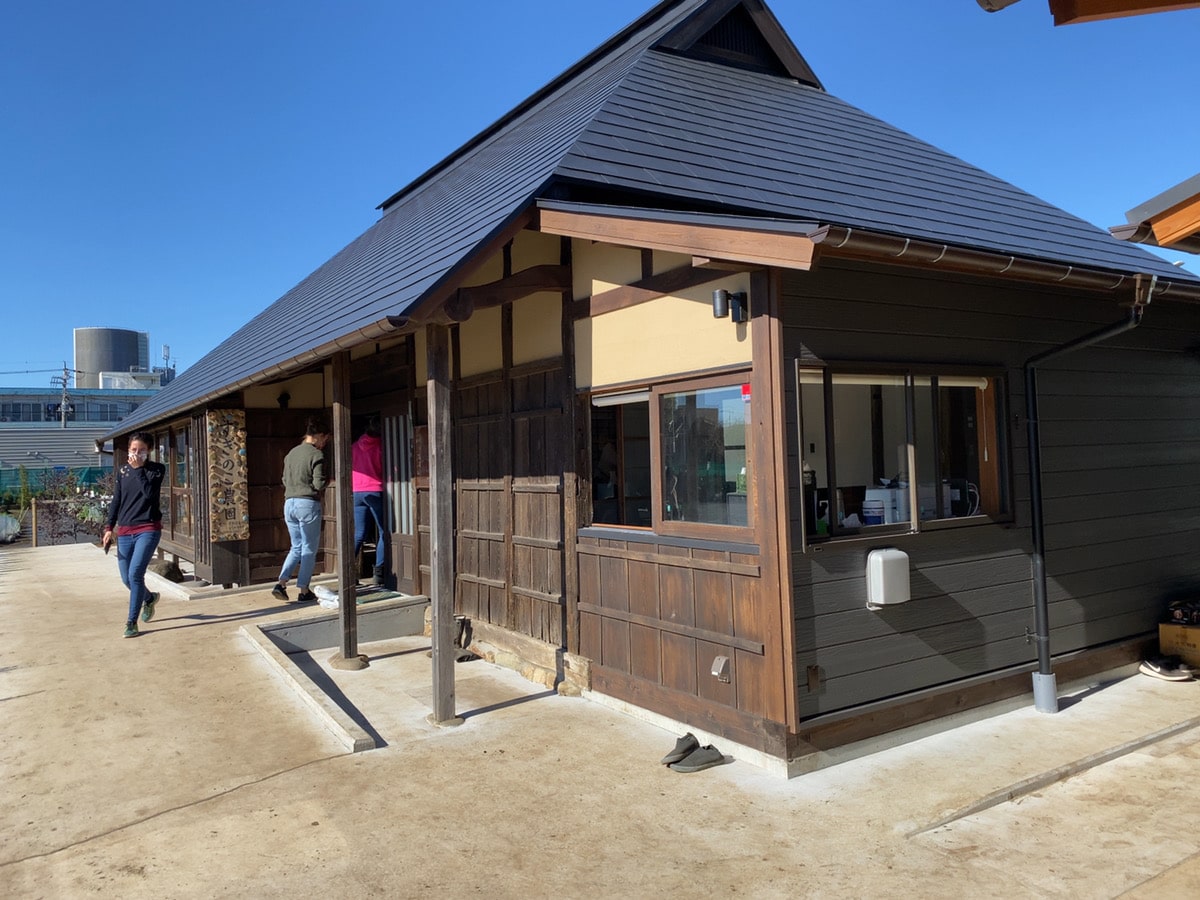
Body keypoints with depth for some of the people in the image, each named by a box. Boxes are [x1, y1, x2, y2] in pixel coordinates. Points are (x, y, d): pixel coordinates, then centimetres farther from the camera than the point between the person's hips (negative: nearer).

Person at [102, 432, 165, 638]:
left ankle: (132, 622, -5)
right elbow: (116, 501, 12)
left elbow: (149, 494, -17)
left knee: (135, 574, -15)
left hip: (148, 529, -5)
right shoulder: (123, 471, 10)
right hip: (124, 531, 5)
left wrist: (139, 469, -14)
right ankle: (150, 598, 38)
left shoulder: (156, 469, -2)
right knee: (126, 579, 8)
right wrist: (109, 527, 5)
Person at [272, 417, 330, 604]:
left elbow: (285, 480, 17)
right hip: (308, 504, -7)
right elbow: (319, 484, -13)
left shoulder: (291, 453, 12)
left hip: (289, 503, 7)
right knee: (309, 550, 4)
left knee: (296, 547, 16)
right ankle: (304, 591, 6)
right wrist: (328, 480, 6)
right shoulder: (316, 454, -9)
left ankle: (281, 583, 2)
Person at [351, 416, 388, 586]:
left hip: (357, 493, 5)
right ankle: (378, 573, -4)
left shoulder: (354, 447, 11)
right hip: (375, 492, -5)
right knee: (383, 533, 2)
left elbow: (349, 471, 16)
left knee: (359, 534, 9)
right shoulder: (380, 446, -3)